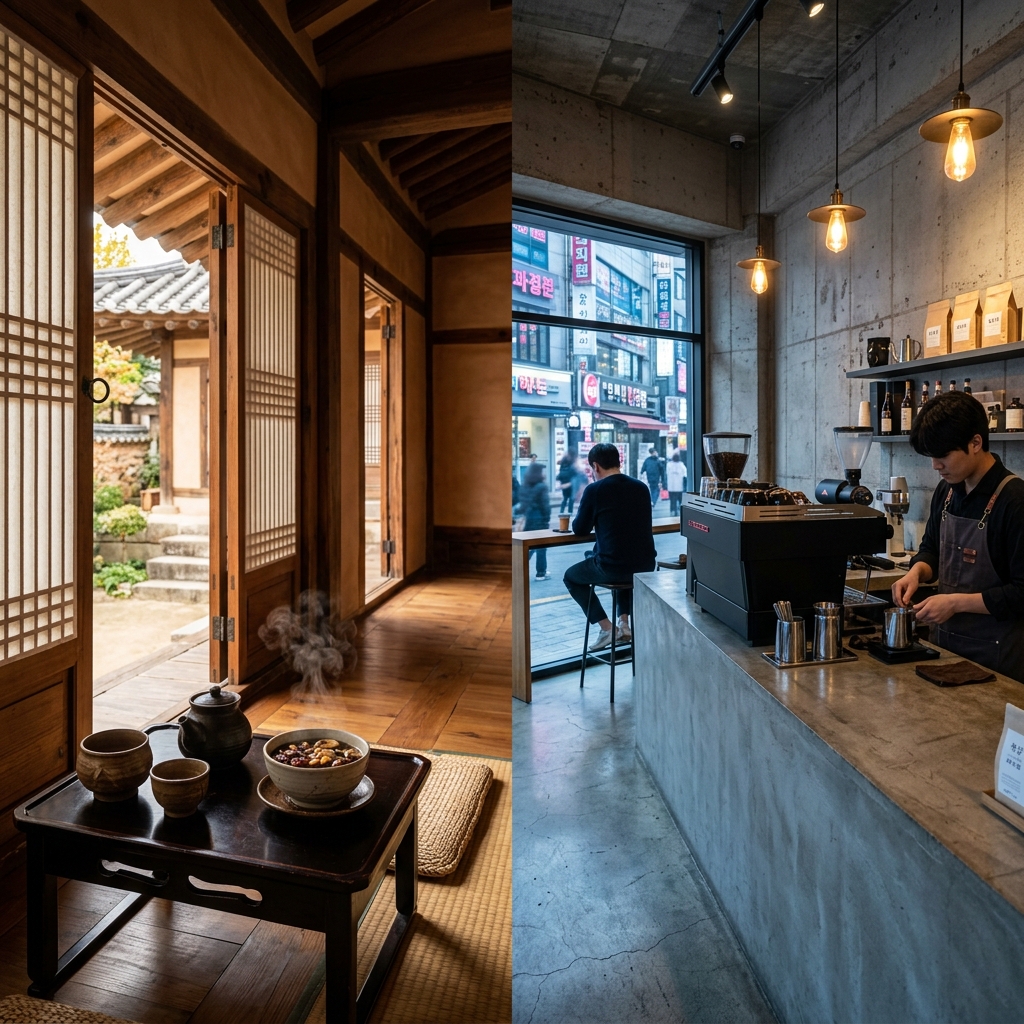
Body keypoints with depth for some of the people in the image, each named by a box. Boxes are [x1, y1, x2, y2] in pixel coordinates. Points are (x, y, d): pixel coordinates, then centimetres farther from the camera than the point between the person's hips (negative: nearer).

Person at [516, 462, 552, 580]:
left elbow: (522, 503, 8)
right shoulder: (541, 487, -14)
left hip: (527, 518, 6)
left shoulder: (523, 486, 5)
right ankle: (541, 573, 10)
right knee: (541, 547, 4)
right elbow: (545, 505, -13)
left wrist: (523, 515, 13)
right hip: (539, 519, -6)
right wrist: (547, 519, -4)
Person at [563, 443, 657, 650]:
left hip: (611, 567, -6)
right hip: (646, 565, 6)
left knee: (571, 577, 22)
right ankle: (624, 623, 29)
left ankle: (607, 628, 12)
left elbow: (580, 530, 2)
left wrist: (591, 520, 24)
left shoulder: (594, 490, -8)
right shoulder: (641, 488, 7)